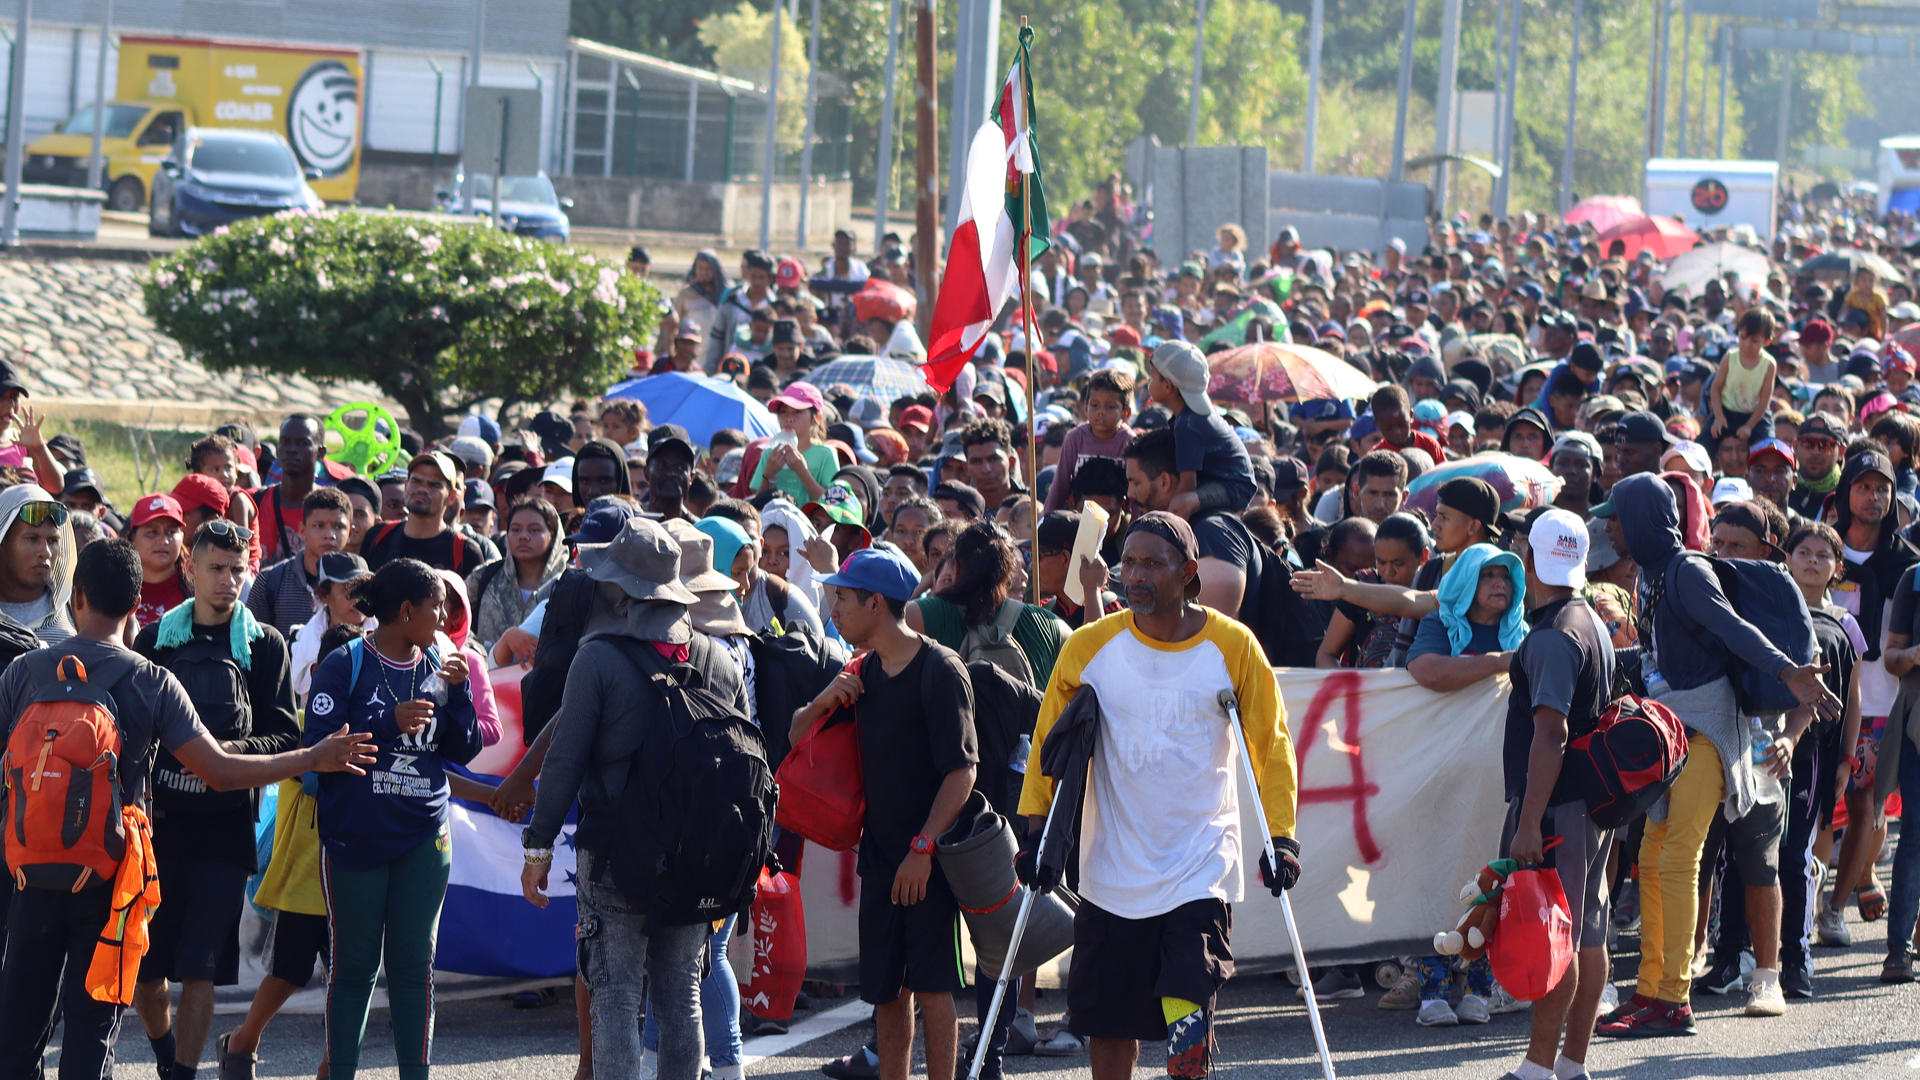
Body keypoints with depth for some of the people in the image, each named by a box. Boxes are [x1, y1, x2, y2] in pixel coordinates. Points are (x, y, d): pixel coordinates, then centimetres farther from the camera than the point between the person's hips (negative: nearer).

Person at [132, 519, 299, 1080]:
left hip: (223, 826, -1)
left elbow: (285, 735, 2)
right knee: (141, 967, 2)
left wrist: (231, 751, -16)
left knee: (200, 969, -5)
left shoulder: (265, 646, 5)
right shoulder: (155, 639, 8)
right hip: (156, 822, 1)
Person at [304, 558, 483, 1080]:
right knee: (354, 964, 3)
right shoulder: (345, 665, -6)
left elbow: (464, 751, 10)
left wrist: (457, 691, -4)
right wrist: (389, 724, -21)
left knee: (414, 964, 5)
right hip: (355, 836, -4)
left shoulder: (436, 669, 8)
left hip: (423, 840, 4)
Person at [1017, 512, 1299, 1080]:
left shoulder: (1232, 647, -2)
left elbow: (1270, 748, 5)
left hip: (1201, 870, -2)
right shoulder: (1090, 648, 0)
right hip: (1113, 870, 2)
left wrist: (1281, 836, -3)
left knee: (1186, 1016, -17)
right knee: (1108, 1023, 7)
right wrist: (1037, 828, 5)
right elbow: (1049, 741, 11)